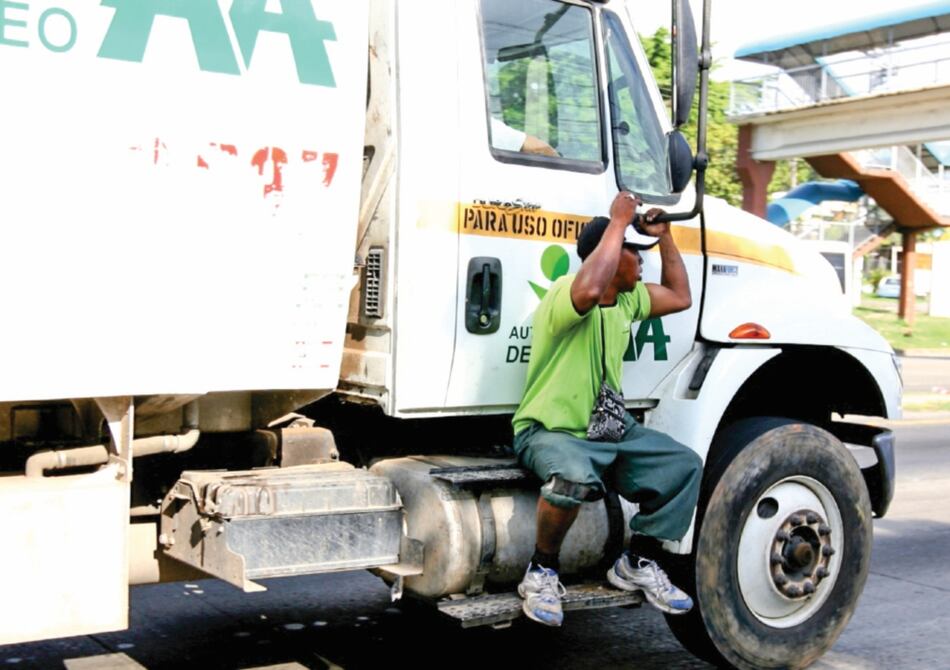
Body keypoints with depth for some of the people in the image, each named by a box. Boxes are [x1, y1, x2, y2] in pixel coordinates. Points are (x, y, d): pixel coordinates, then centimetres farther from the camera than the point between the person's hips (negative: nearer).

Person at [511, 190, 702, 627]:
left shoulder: (628, 299, 10)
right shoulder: (566, 293, -18)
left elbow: (679, 297, 24)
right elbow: (590, 289, -43)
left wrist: (664, 236, 16)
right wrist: (618, 222, -32)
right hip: (551, 432, -8)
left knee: (684, 465, -5)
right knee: (575, 476, -40)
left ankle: (638, 563, 10)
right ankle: (542, 572, -15)